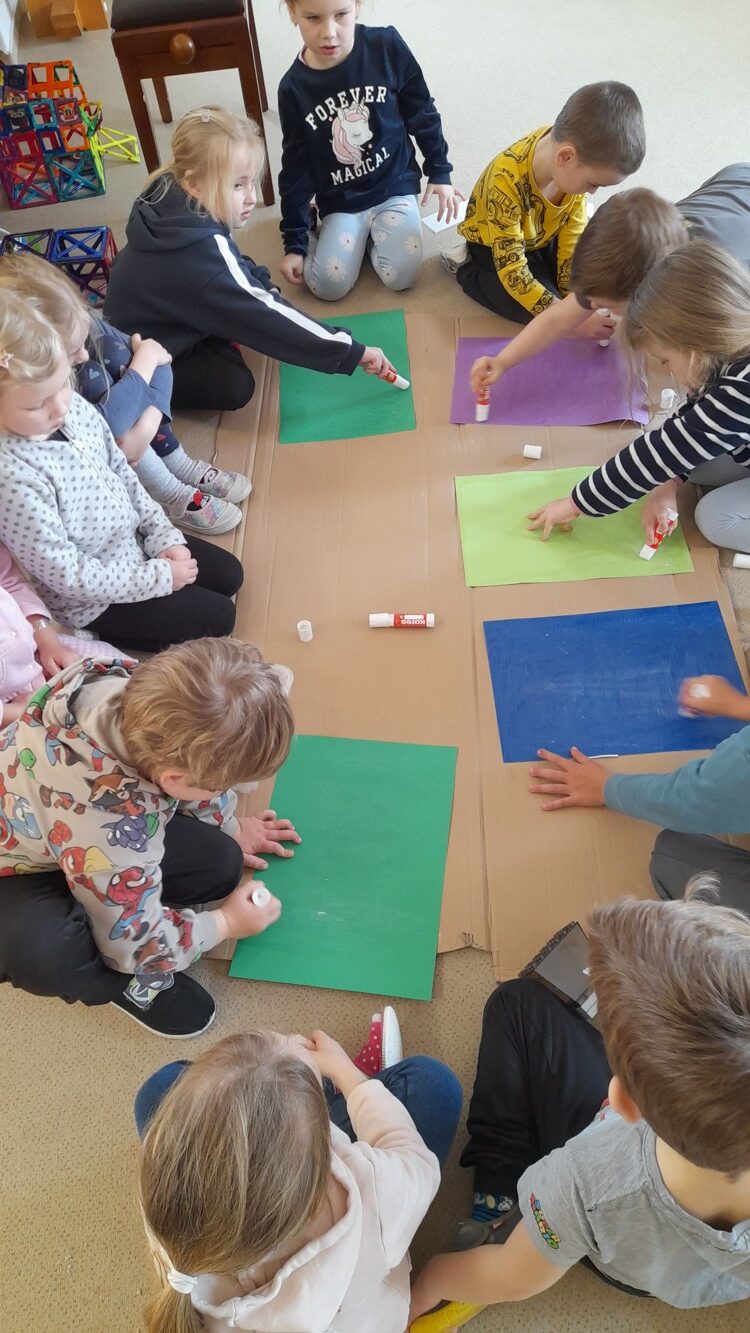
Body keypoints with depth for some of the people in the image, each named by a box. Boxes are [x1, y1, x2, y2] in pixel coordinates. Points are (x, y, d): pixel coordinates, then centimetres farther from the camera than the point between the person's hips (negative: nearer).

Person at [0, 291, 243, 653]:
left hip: (134, 541, 8)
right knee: (217, 617, -1)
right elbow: (68, 575, -28)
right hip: (92, 598, -7)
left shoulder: (76, 407, -12)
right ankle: (114, 636, 13)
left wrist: (164, 537, -4)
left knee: (229, 574, 16)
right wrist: (160, 577, -20)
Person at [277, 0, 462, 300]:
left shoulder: (387, 47, -12)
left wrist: (439, 172, 6)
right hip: (340, 201, 0)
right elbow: (296, 169, -2)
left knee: (400, 276, -19)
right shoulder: (294, 88, -10)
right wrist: (295, 241, -1)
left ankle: (374, 232, 14)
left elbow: (422, 113, 2)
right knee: (328, 286, -16)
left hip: (394, 187, 0)